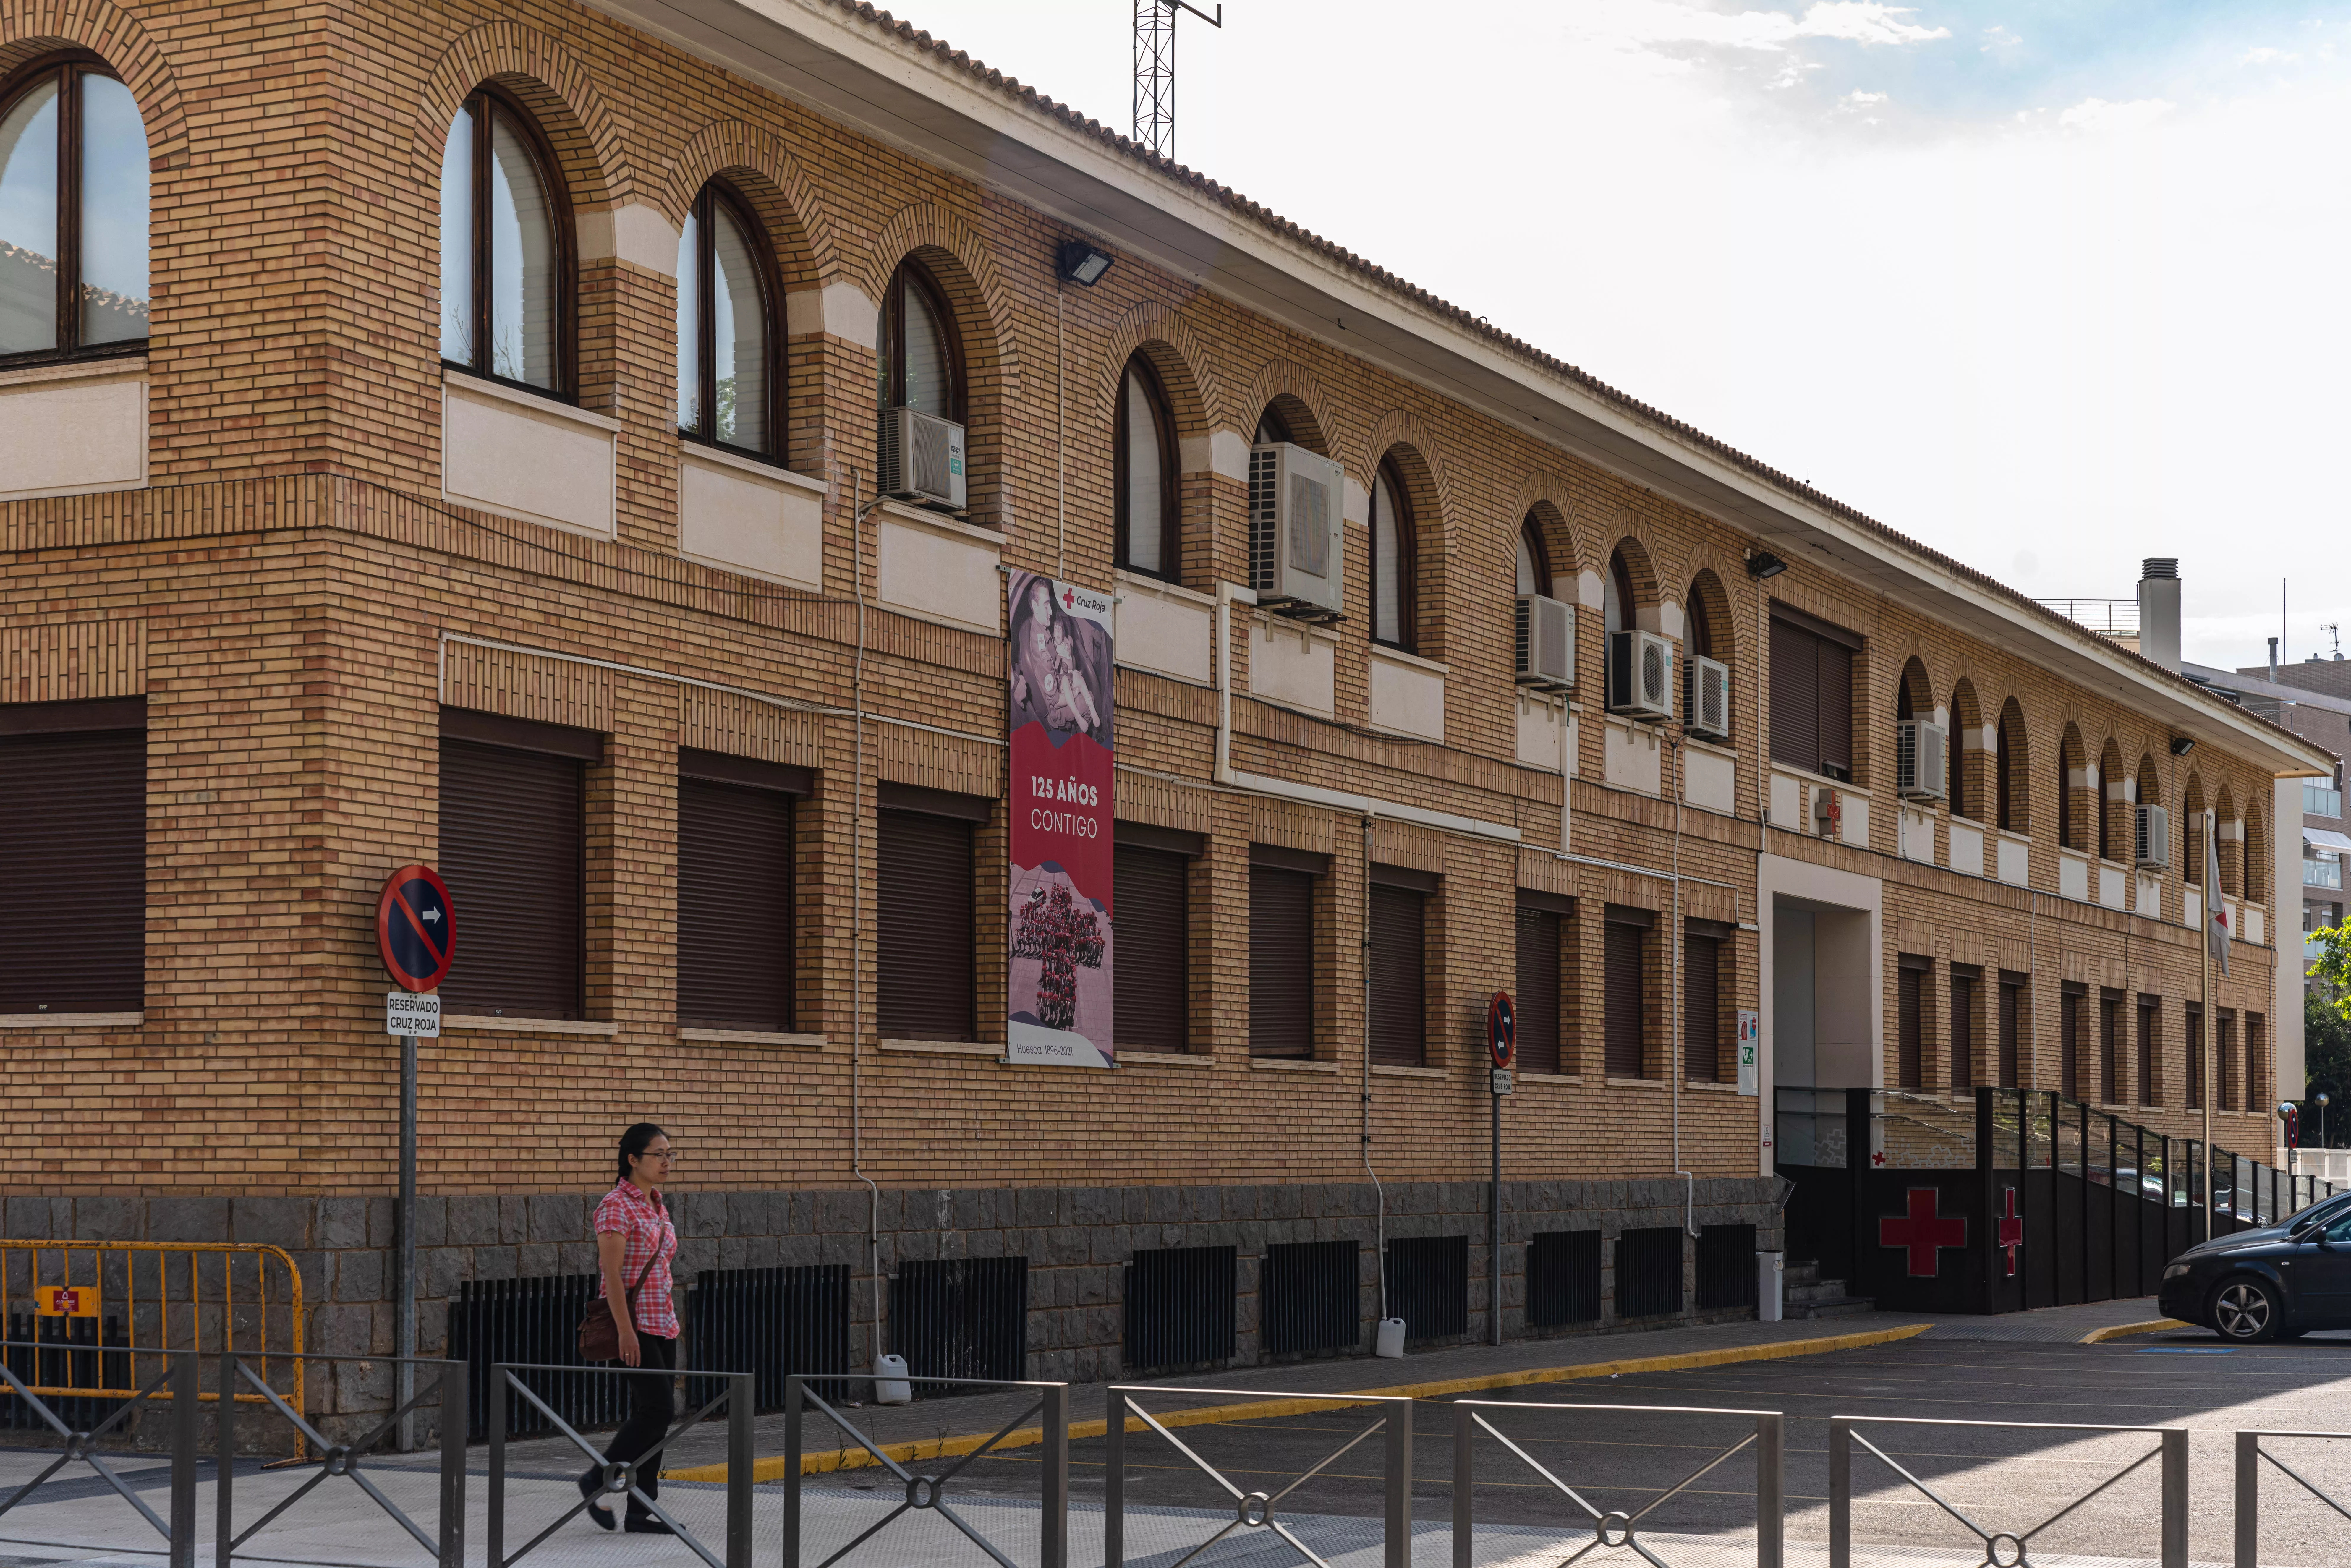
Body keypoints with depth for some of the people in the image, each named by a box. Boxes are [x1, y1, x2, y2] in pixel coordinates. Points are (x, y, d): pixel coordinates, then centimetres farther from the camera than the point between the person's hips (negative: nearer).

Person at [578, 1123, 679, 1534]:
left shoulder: (657, 1206, 14)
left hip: (661, 1324, 8)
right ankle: (598, 1480, 5)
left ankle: (642, 1511, 10)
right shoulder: (617, 1206, -12)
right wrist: (626, 1330, -22)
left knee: (651, 1415, 7)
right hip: (634, 1324, -8)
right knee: (658, 1410, -11)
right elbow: (612, 1273, -18)